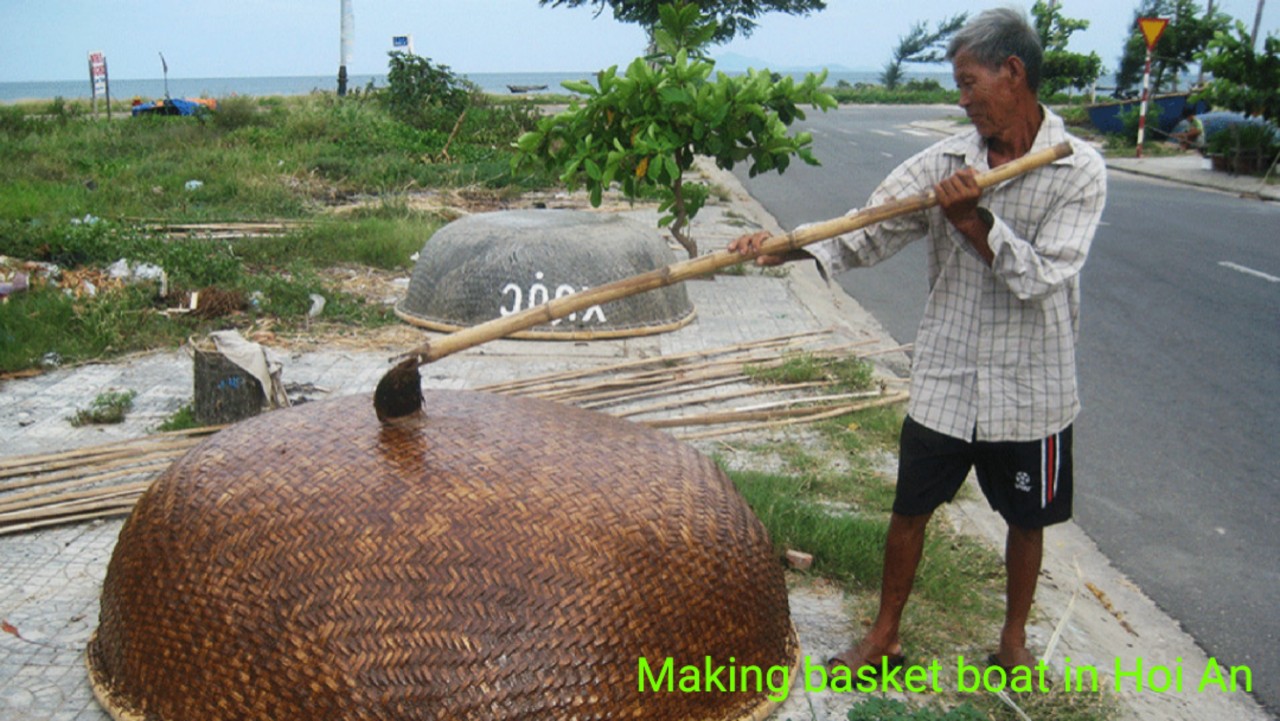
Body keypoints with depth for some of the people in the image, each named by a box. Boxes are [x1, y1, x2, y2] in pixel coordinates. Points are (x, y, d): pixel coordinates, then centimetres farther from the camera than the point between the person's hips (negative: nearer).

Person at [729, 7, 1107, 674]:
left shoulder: (1078, 170, -10)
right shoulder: (946, 162, -3)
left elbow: (1043, 278, -18)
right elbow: (868, 231, -11)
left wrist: (973, 220, -28)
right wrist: (790, 247, -26)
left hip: (1029, 391, -1)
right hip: (944, 380, 2)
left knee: (1026, 520, 15)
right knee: (910, 511, 10)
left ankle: (1013, 639, 40)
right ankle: (884, 637, 30)